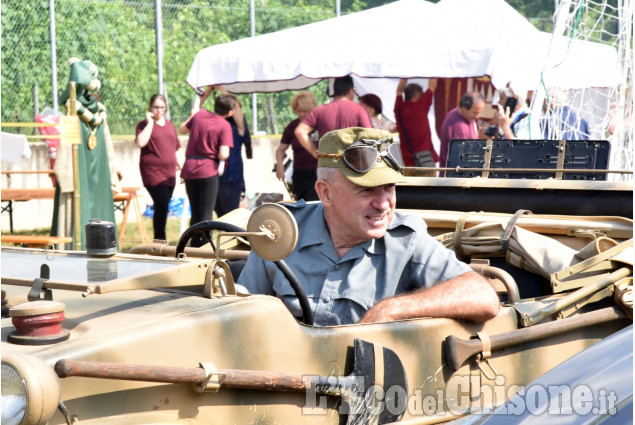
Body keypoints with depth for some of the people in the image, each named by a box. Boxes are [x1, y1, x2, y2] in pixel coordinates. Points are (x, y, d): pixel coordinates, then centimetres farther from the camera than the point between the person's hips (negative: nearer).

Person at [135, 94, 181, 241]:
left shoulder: (170, 125, 18)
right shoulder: (144, 124, 1)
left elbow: (175, 148, 25)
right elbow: (141, 143, -19)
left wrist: (180, 167, 21)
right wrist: (150, 122, -13)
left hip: (169, 172, 6)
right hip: (152, 172, -6)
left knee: (163, 206, 6)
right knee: (162, 204, -17)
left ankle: (160, 240, 12)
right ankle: (159, 240, -11)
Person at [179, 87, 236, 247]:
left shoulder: (200, 114, 6)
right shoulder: (225, 125, -8)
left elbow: (182, 130, 22)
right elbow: (223, 155, -16)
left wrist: (192, 116, 36)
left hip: (189, 168, 5)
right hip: (208, 170, -5)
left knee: (195, 213, 16)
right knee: (206, 214, 0)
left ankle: (194, 247, 20)